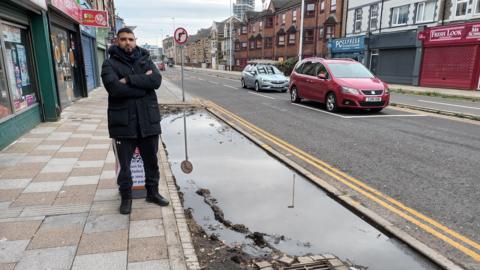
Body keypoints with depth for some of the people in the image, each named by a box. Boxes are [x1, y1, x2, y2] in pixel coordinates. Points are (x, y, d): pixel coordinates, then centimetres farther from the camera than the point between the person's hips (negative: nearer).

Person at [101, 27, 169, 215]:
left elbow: (156, 80, -11)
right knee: (124, 164, 10)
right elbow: (115, 88, -20)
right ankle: (126, 197, 30)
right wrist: (143, 82, -14)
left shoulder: (145, 60, 9)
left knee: (151, 161, 15)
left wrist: (129, 80, -17)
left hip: (148, 120, 3)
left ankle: (152, 192, 34)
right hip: (122, 122, -2)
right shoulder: (110, 63, -1)